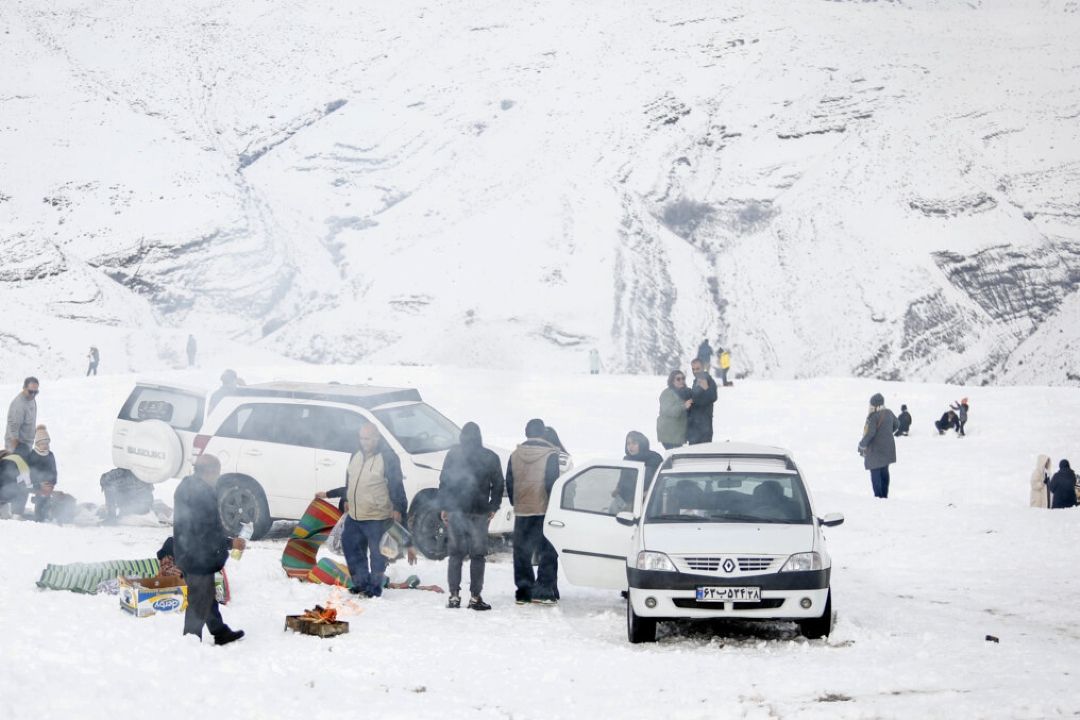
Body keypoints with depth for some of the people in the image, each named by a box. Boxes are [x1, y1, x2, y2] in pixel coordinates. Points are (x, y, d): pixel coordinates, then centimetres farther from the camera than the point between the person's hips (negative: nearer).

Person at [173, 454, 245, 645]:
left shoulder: (186, 487, 8)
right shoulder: (202, 493, -25)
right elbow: (207, 533, -26)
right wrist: (230, 543, -14)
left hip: (187, 556, 11)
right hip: (200, 559, -11)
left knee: (206, 598, 22)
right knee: (199, 602, 1)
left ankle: (220, 632, 36)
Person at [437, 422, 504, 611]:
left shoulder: (453, 455, 0)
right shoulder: (491, 457, 2)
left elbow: (444, 482, 0)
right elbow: (498, 485, 4)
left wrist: (443, 507, 6)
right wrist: (493, 507, 11)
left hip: (455, 511, 1)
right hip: (479, 512, -1)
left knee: (456, 553, 9)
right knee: (478, 555, 4)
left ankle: (454, 595, 4)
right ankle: (475, 597, 1)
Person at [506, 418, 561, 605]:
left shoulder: (515, 455, 5)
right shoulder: (550, 455, -9)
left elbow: (509, 483, 9)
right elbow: (552, 482, -11)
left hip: (521, 511, 4)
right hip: (544, 511, -4)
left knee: (522, 553, 10)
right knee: (548, 552, 2)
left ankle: (523, 592, 9)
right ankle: (543, 591, -4)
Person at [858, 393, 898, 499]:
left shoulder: (873, 416, -22)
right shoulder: (889, 413, 2)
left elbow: (870, 433, -25)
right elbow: (895, 425, 19)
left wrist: (862, 445, -12)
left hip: (875, 449, -7)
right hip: (887, 447, 7)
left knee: (875, 473, 3)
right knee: (884, 471, 16)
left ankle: (878, 495, 2)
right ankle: (885, 494, 21)